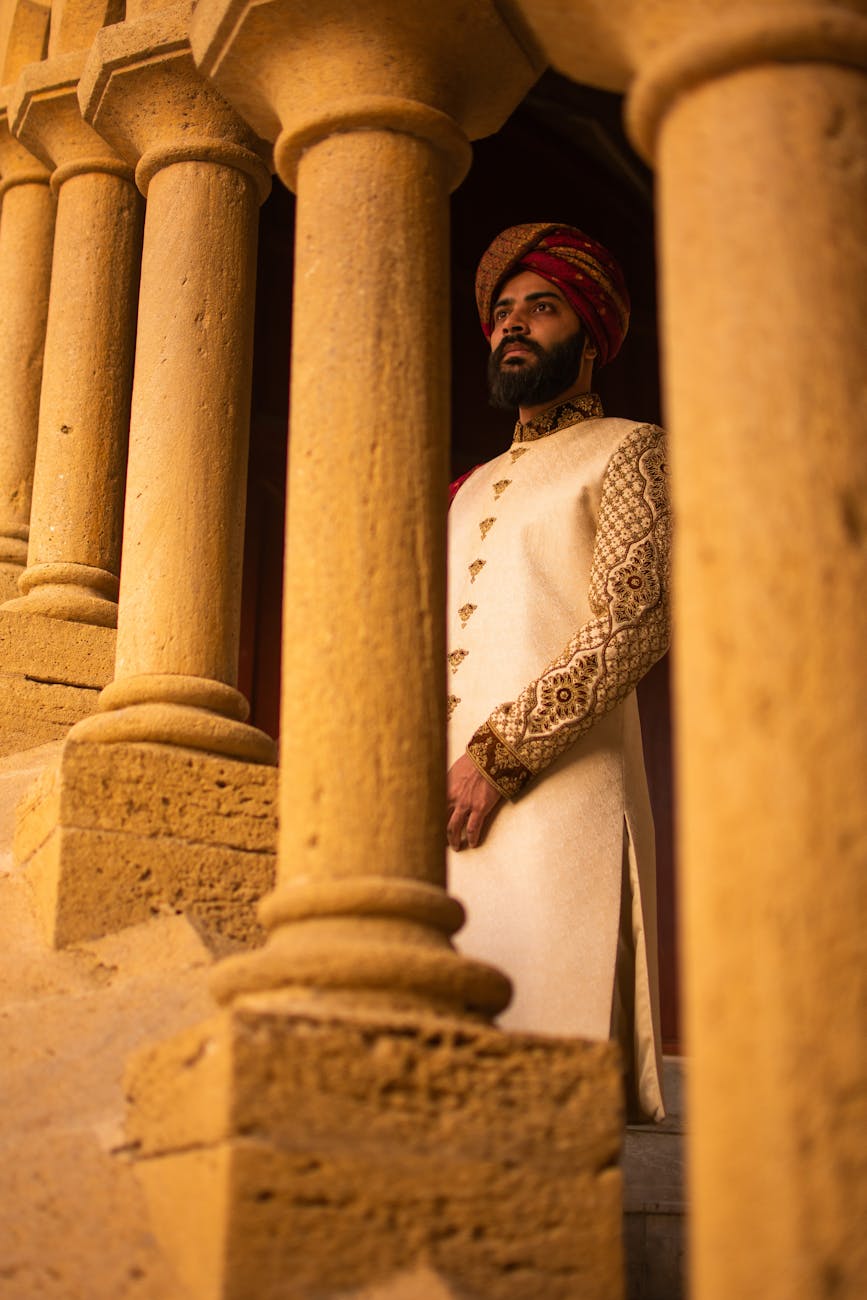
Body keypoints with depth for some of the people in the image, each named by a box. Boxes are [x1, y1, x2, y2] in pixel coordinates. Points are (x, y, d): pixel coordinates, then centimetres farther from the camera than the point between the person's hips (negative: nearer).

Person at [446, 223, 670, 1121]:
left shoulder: (627, 452, 7)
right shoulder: (473, 489, 27)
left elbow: (632, 626, -8)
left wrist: (496, 754, -15)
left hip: (559, 792, -6)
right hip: (446, 806, 6)